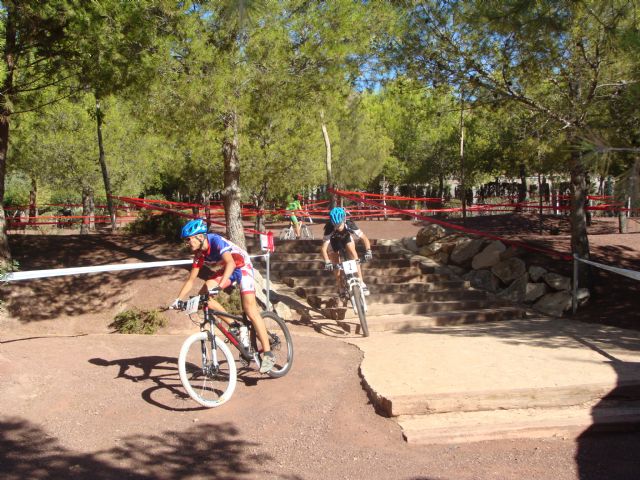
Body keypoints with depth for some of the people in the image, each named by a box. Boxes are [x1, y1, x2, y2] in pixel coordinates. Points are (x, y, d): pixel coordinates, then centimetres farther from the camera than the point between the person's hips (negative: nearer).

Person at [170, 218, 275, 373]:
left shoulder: (216, 241, -29)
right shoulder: (199, 253, -8)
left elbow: (230, 263, -44)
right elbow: (191, 279, -3)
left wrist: (220, 286, -56)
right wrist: (178, 300, -12)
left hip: (242, 267, -7)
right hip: (223, 271, 7)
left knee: (250, 310, -19)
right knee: (203, 294, -15)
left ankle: (268, 354, -16)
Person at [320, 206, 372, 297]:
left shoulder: (350, 225, -37)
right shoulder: (329, 228, -40)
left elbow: (364, 238, -35)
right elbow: (323, 248, -44)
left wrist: (368, 251, -51)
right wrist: (327, 262, -59)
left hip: (346, 238, 1)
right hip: (333, 242, -1)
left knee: (353, 254, -23)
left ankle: (361, 283, -20)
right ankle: (342, 290, 14)